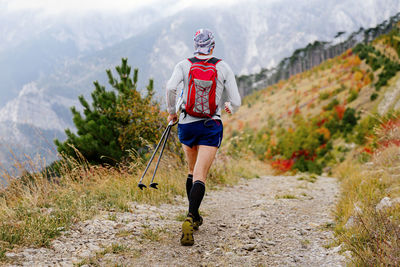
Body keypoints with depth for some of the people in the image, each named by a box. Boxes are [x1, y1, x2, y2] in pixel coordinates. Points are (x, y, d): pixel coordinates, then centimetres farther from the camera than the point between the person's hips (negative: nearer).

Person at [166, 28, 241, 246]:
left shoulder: (184, 65, 1)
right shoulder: (223, 68, 1)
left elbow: (170, 87, -18)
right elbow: (236, 102, 0)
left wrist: (172, 112, -2)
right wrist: (229, 106, 24)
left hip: (186, 124, 2)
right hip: (211, 126, -2)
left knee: (193, 171, 22)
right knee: (200, 176, -9)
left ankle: (194, 217, 28)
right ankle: (190, 219, -30)